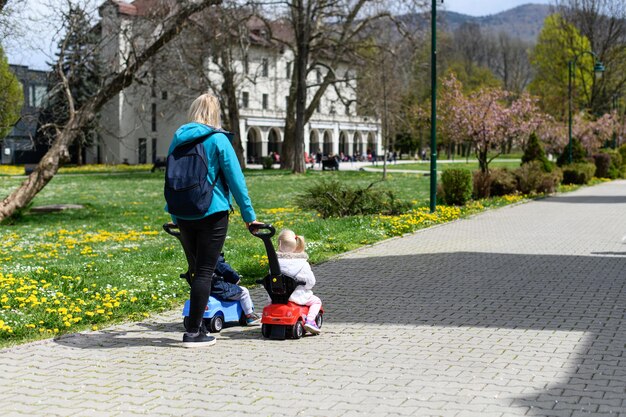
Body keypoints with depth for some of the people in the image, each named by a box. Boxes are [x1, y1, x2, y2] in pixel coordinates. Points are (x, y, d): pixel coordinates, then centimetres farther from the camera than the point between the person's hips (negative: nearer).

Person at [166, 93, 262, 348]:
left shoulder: (178, 138, 9)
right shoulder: (217, 139, -6)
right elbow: (235, 179, -7)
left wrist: (173, 214, 24)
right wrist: (249, 215, 0)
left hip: (183, 214, 5)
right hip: (212, 213, -5)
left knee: (196, 269, 16)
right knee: (205, 272, -2)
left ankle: (198, 325, 22)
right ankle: (193, 332, -3)